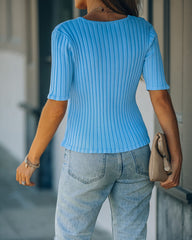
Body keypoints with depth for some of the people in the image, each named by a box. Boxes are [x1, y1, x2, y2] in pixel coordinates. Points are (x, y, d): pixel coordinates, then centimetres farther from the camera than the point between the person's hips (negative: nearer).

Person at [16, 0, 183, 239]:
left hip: (88, 161, -4)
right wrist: (177, 159, 0)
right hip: (134, 155, 4)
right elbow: (161, 98, -6)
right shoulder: (144, 30, -5)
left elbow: (56, 107, -17)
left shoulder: (66, 33, -17)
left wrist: (31, 160, -4)